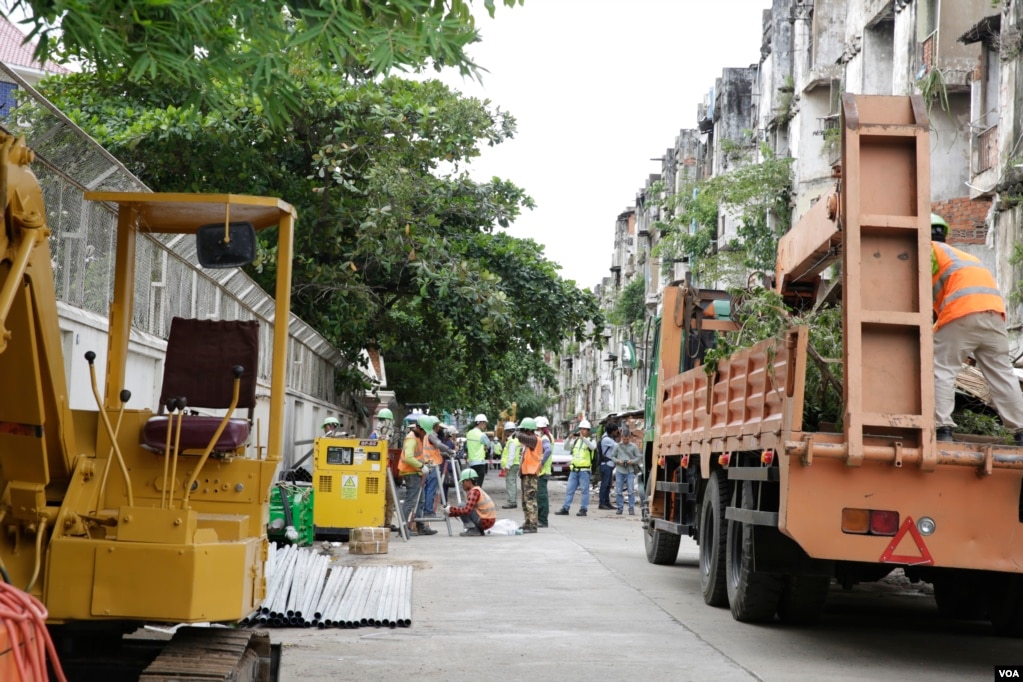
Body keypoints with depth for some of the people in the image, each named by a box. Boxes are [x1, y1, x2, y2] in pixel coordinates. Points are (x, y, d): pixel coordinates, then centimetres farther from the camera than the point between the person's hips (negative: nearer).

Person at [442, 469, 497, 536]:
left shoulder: (474, 491, -14)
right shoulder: (478, 490, 15)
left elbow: (467, 510, -25)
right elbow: (468, 509, 19)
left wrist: (451, 510, -13)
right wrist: (451, 512, 12)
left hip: (485, 521, -10)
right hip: (489, 521, 10)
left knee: (462, 507, -9)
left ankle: (473, 530, -10)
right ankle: (480, 531, 13)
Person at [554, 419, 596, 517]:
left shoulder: (590, 440, 1)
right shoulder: (575, 440, 14)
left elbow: (593, 447, -21)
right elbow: (566, 447, 5)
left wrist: (583, 438, -30)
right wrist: (569, 438, -11)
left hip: (584, 470, -5)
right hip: (574, 469, 5)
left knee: (584, 490, -2)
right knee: (569, 489, 5)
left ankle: (583, 509, 2)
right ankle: (565, 508, 8)